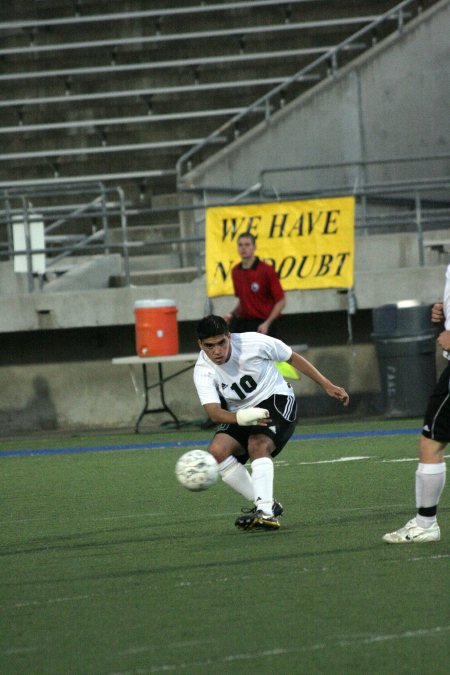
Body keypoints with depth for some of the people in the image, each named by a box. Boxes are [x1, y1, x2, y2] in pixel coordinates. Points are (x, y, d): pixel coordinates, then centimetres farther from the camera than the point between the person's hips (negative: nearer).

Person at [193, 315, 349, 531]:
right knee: (217, 451, -22)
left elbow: (292, 358, -2)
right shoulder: (203, 371, -15)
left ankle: (266, 513, -43)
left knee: (258, 446, -32)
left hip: (276, 400, -4)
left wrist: (327, 385, -1)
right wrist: (241, 418, -51)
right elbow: (214, 412, -28)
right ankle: (266, 504, -14)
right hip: (241, 412, 4)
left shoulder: (254, 343, -19)